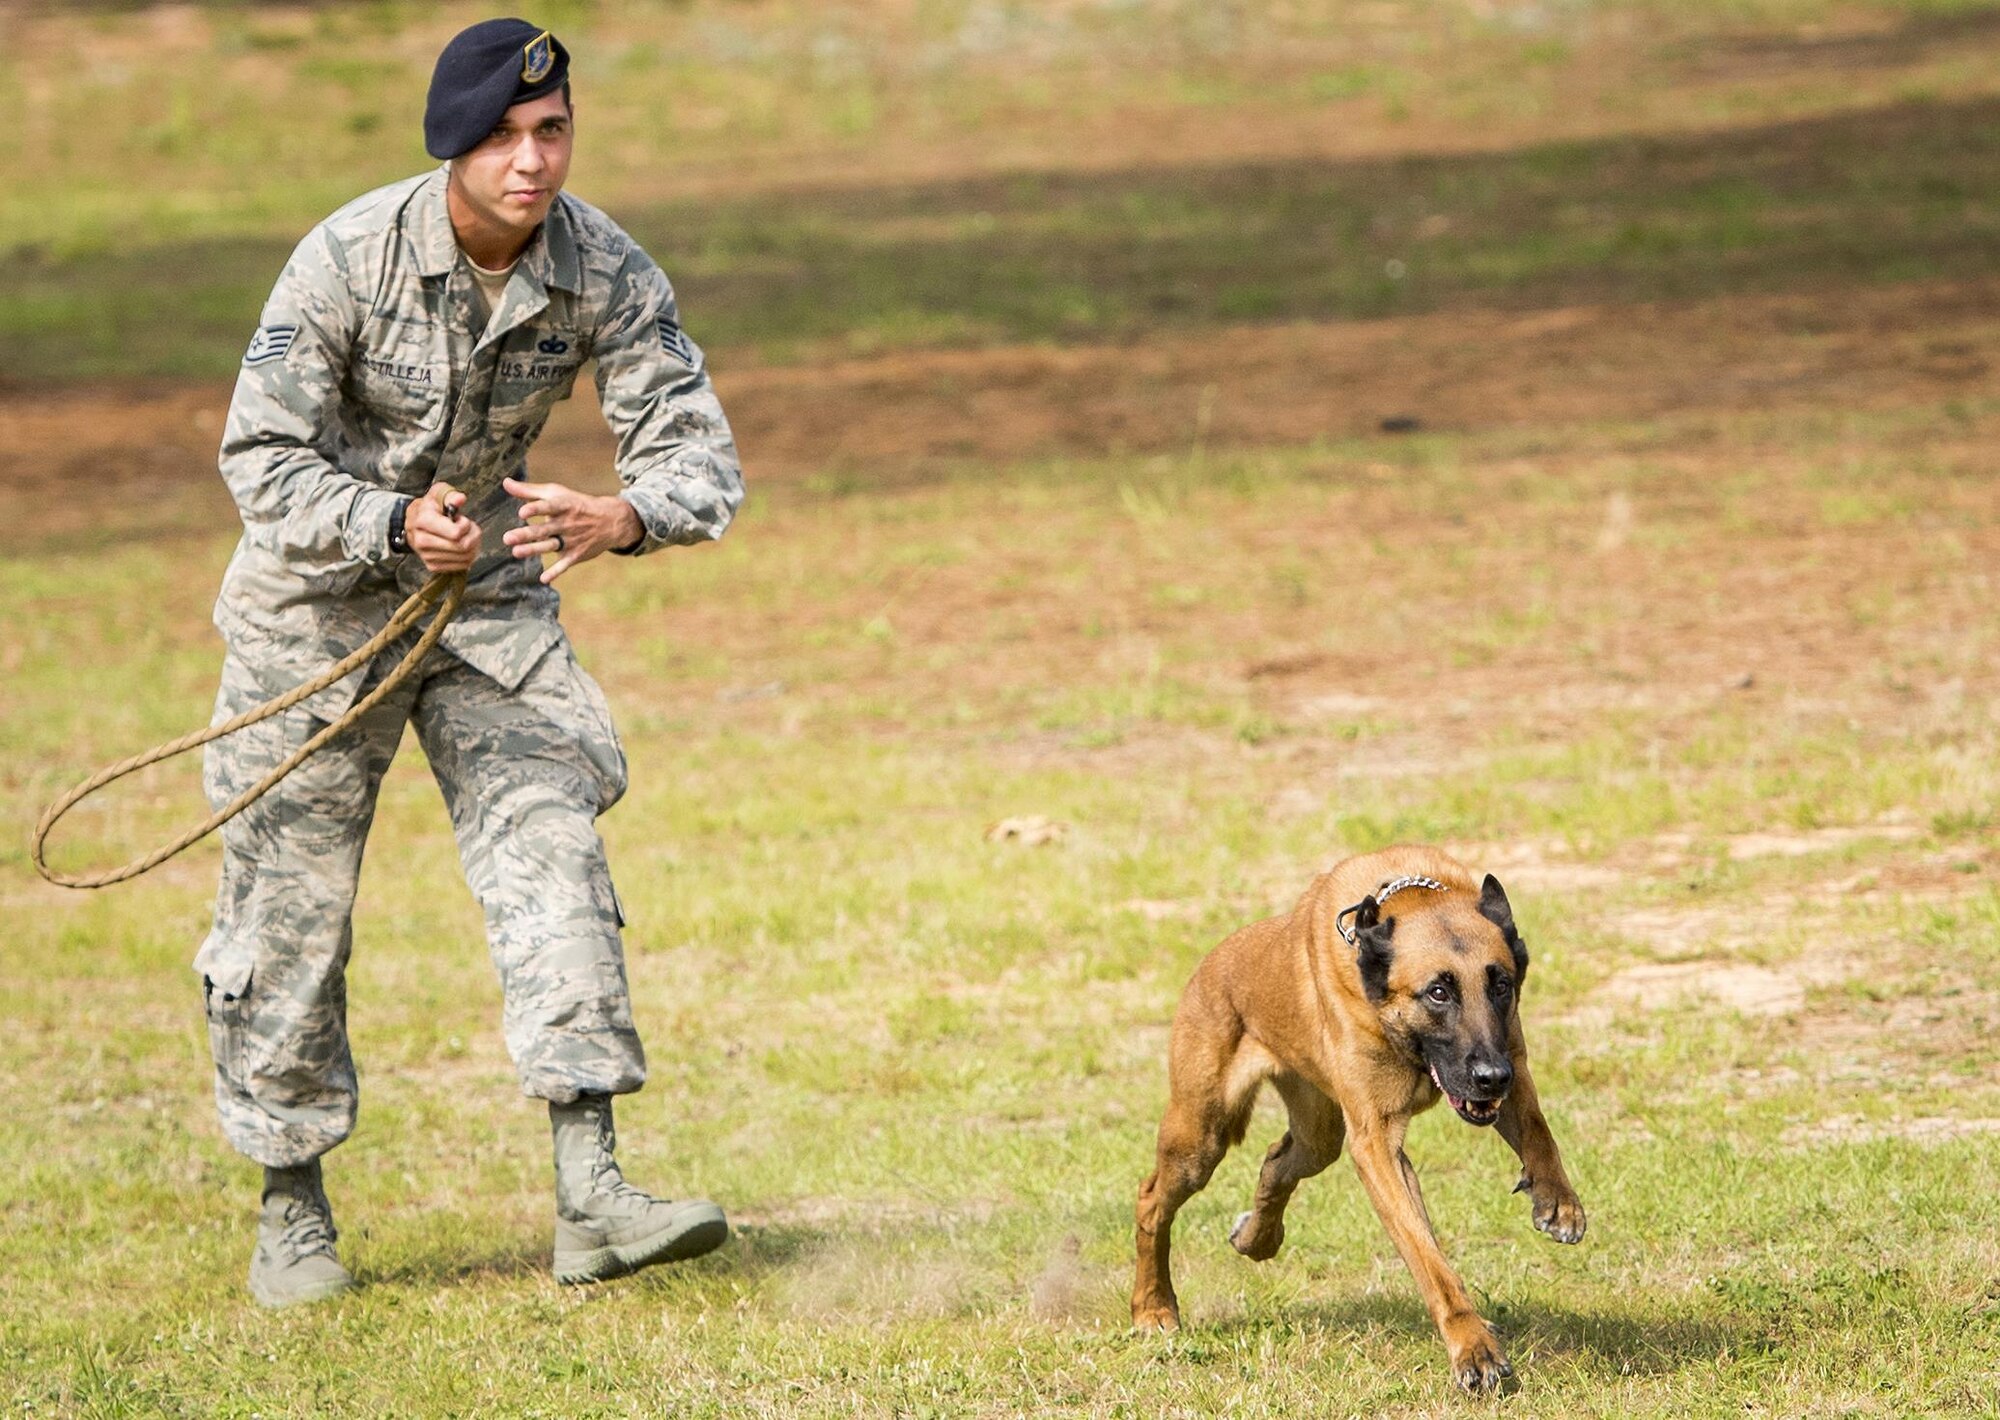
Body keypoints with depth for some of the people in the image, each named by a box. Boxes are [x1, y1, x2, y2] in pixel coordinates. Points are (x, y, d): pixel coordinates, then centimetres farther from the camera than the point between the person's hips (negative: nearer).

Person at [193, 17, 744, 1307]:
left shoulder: (607, 272, -16)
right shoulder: (349, 258, -23)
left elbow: (700, 451, -17)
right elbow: (262, 456, -20)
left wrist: (621, 516, -41)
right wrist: (396, 525, -37)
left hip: (492, 589, 2)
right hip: (320, 595, -2)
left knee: (552, 848, -13)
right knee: (292, 899, 1)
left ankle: (591, 1198, -18)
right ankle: (293, 1209, 18)